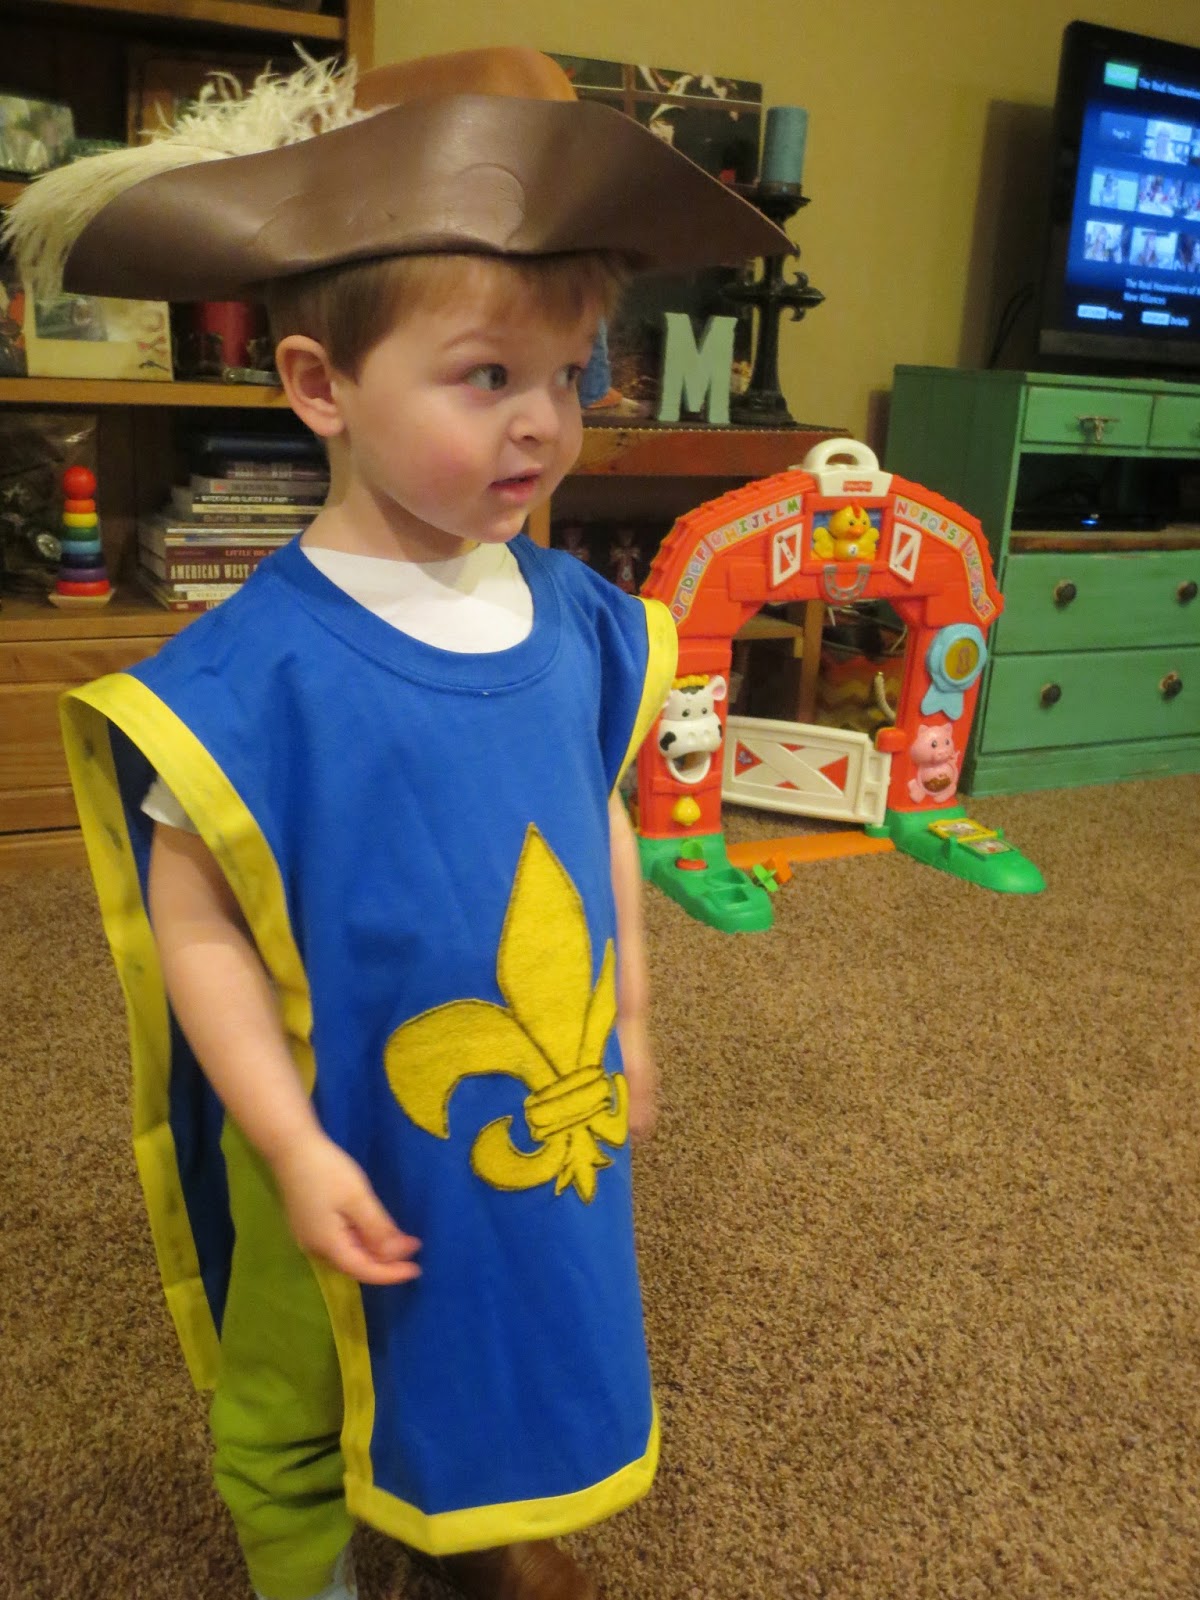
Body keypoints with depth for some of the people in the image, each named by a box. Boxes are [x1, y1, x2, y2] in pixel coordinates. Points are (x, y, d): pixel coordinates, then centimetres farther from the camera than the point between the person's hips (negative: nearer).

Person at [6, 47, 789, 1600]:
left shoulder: (575, 619, -9)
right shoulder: (251, 674, -26)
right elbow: (196, 926, -19)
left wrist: (628, 1022, 10)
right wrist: (296, 1149, -19)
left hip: (546, 1121, 5)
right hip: (347, 1147, -4)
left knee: (525, 1342, 29)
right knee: (293, 1399, 22)